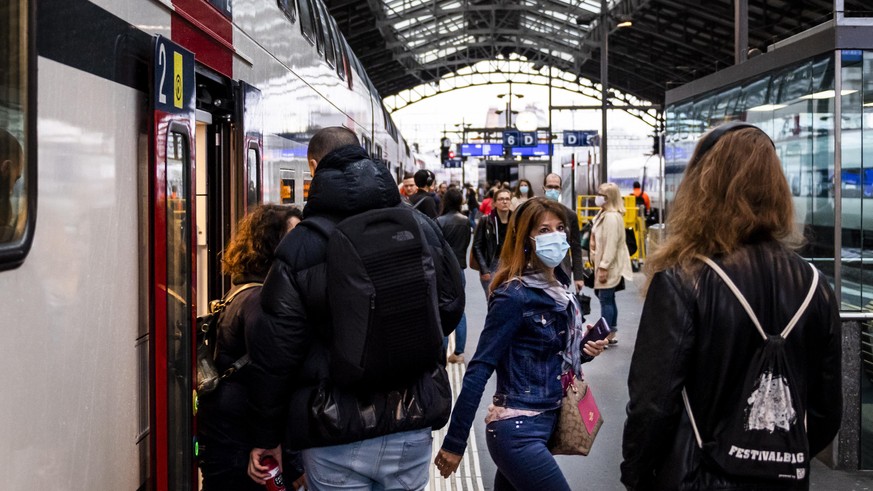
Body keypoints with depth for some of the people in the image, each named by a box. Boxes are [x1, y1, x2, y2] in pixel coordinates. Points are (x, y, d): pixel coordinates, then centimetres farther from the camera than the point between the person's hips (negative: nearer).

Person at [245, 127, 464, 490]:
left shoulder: (299, 246, -12)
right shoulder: (422, 228, -1)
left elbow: (273, 353, -9)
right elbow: (451, 309, 10)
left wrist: (266, 438, 2)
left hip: (336, 437, -3)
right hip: (412, 430, 3)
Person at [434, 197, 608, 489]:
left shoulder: (558, 289, 9)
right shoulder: (515, 295, -16)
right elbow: (479, 369, -17)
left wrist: (584, 352, 0)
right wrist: (455, 441, -17)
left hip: (544, 423, 8)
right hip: (519, 431, -8)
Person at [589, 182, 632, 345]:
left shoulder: (612, 217, -19)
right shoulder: (604, 214, 14)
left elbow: (611, 244, -22)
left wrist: (604, 267, -22)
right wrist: (599, 264, 17)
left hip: (611, 266, -10)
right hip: (604, 264, 10)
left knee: (606, 299, -5)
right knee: (608, 299, 14)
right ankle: (610, 334, 21)